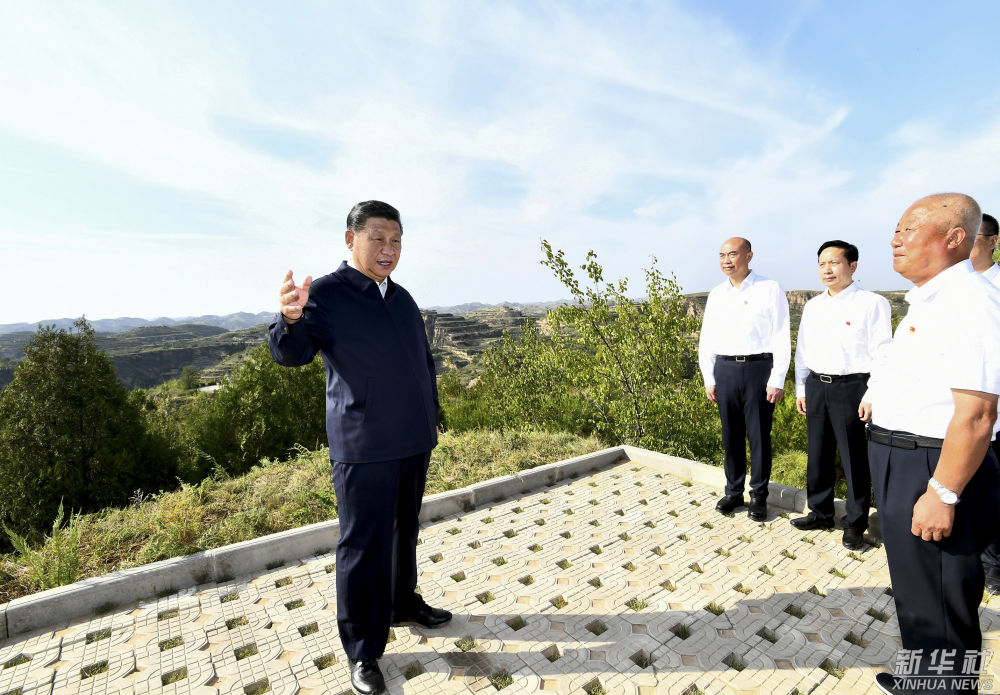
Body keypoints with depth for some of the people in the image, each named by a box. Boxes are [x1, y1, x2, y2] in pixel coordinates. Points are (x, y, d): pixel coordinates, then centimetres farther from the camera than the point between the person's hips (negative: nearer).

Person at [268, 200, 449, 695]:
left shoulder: (403, 298, 12)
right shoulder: (326, 294, -8)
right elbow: (291, 353, -19)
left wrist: (431, 418, 17)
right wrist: (290, 319, -40)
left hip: (414, 443, 7)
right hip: (363, 449, -6)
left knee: (404, 532, 21)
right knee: (364, 545, 5)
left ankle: (402, 602, 44)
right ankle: (362, 652, 24)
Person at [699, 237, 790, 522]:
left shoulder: (770, 289, -2)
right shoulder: (716, 294, 10)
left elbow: (782, 337, -4)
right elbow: (706, 339, 12)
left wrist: (777, 380, -9)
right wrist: (708, 378, 8)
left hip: (759, 368, -3)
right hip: (725, 370, 4)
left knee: (759, 435, 5)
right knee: (731, 435, 12)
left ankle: (758, 496, 22)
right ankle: (733, 491, 27)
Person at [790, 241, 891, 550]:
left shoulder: (872, 303, -7)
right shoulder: (812, 306, 11)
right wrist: (801, 390, 13)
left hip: (852, 386, -5)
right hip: (816, 385, 6)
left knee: (855, 458, 6)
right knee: (818, 454, 15)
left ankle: (855, 523, 24)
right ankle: (820, 512, 32)